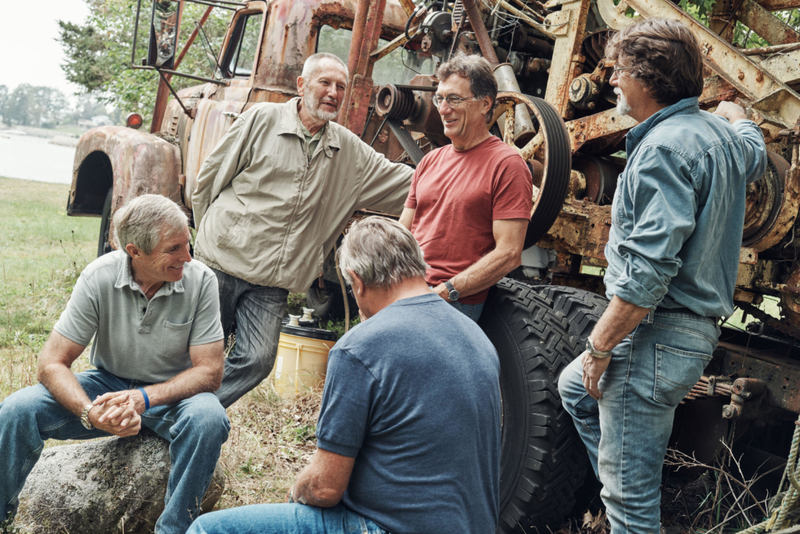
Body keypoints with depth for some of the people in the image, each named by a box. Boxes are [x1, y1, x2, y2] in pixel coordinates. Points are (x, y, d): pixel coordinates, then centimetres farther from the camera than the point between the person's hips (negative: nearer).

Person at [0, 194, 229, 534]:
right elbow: (51, 365, -15)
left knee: (208, 419, -35)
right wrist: (90, 412, -35)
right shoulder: (99, 277, -17)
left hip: (172, 393, -1)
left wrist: (144, 398, -32)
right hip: (109, 385, 1)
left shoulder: (200, 280, -18)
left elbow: (209, 371, -16)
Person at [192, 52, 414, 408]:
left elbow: (414, 184, 9)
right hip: (221, 264, -3)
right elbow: (208, 180, 4)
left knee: (256, 361, -7)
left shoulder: (351, 153, 8)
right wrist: (213, 236, 6)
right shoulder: (262, 120, -2)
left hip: (271, 284, 3)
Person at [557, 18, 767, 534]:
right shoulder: (722, 133, 10)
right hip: (695, 325, 11)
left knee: (630, 493, -1)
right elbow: (757, 154, 38)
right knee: (575, 387, 30)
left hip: (656, 335, -11)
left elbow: (649, 269, -26)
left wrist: (600, 344, -18)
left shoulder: (665, 147, -19)